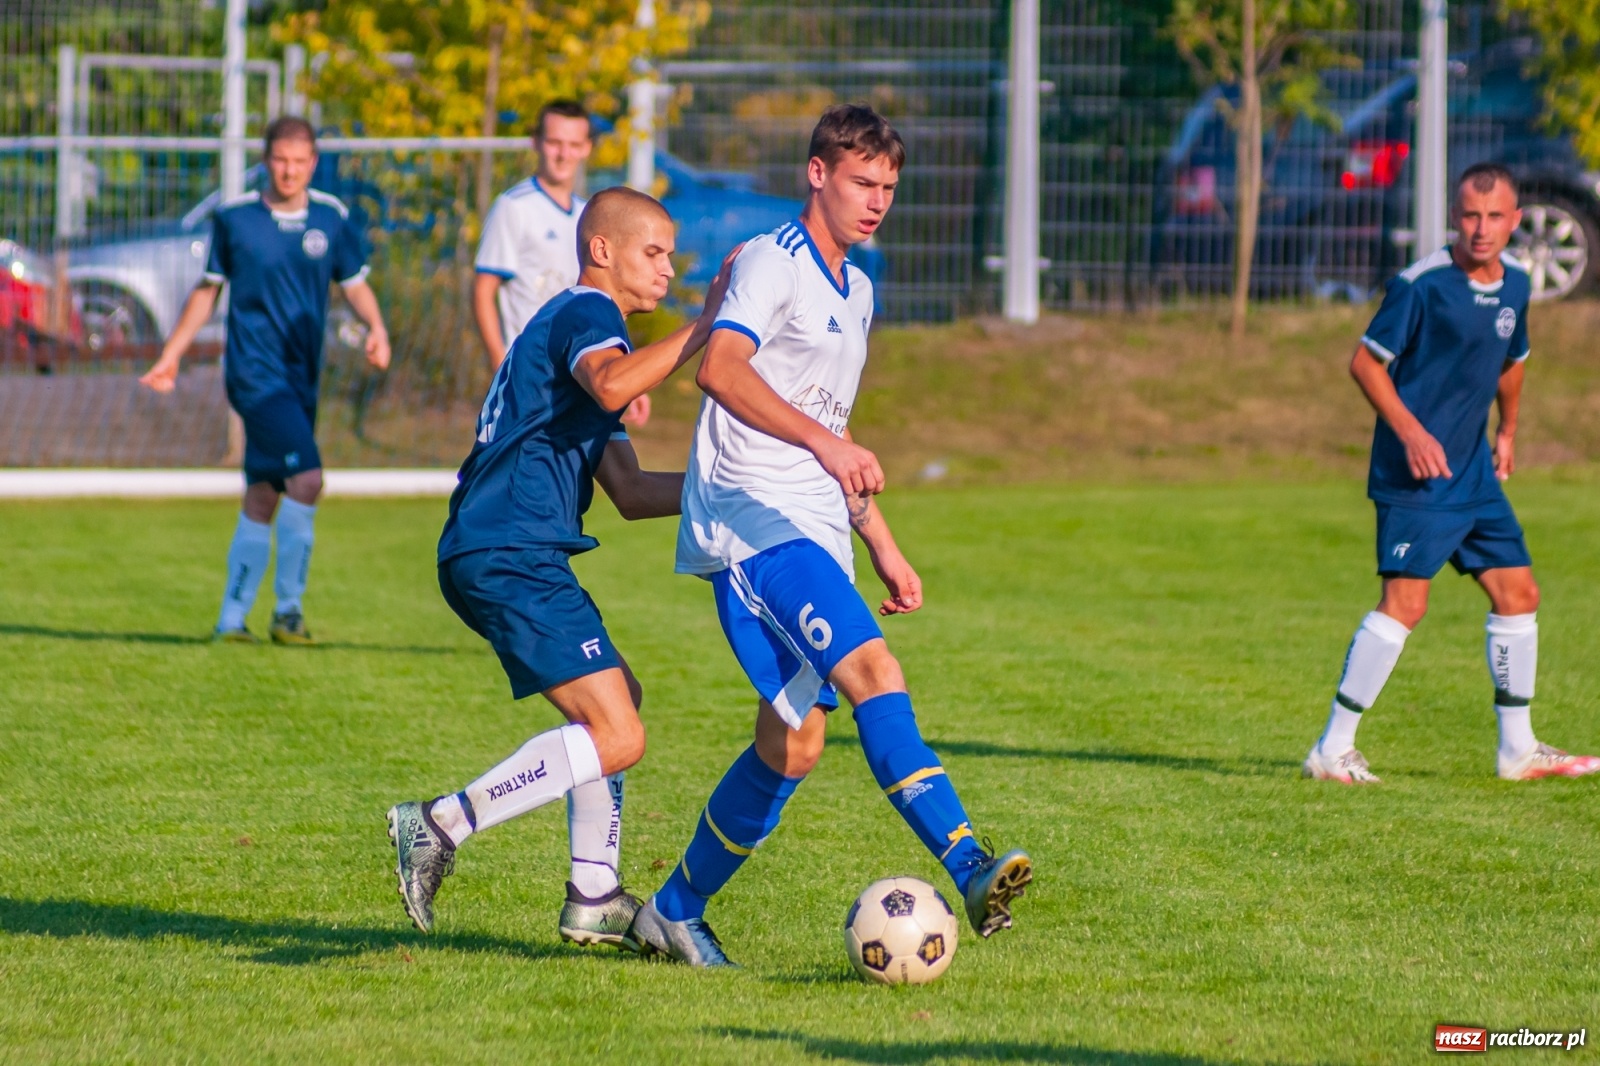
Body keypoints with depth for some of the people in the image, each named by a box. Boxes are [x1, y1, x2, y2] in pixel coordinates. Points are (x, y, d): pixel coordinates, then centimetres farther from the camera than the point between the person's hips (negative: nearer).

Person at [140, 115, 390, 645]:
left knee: (263, 498, 10)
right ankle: (287, 609, -11)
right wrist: (170, 357, 12)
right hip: (254, 371, -4)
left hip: (302, 377, 4)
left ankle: (231, 618, 19)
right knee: (306, 476, -20)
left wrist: (377, 327, -8)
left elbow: (355, 283, 12)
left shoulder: (332, 218, 6)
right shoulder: (234, 218, -1)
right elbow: (207, 289, 10)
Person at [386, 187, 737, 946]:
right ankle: (440, 827, -15)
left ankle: (593, 897, 23)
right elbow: (611, 385, -31)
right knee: (616, 736, -15)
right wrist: (704, 327, -24)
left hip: (493, 560, 11)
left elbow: (629, 492, 26)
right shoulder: (585, 313, -4)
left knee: (614, 699, 24)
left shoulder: (576, 322, 27)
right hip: (510, 559, -11)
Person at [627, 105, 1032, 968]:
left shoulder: (855, 290, 21)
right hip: (751, 516, -9)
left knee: (793, 744, 5)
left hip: (814, 536, 9)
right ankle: (970, 869, -37)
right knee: (873, 670, -25)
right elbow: (719, 368, -27)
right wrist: (824, 442, -38)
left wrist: (883, 547, 29)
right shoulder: (774, 263, -8)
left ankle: (674, 913, 18)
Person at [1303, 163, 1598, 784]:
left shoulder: (1515, 284, 8)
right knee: (1406, 600, -15)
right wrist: (1411, 432, -20)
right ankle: (1332, 750, -10)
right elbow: (1366, 361, -11)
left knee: (1518, 593, 9)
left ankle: (1518, 749, 22)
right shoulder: (1421, 284, -14)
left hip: (1475, 471, 8)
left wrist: (1507, 431, 27)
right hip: (1416, 475, -8)